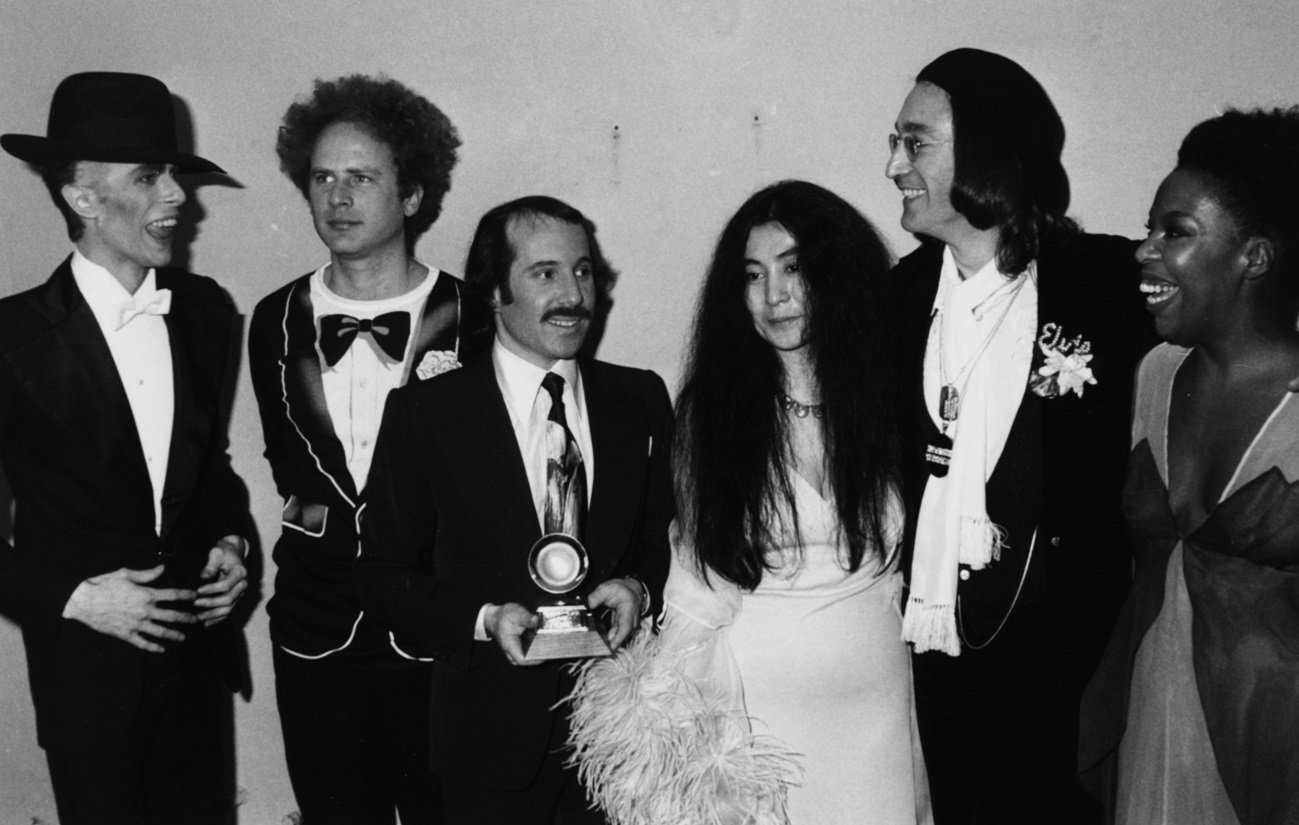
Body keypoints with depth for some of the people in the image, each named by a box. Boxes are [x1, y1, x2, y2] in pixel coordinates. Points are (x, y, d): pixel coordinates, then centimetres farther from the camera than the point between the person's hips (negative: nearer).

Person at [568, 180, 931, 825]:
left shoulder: (893, 394, -1)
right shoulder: (712, 406, -3)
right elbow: (697, 582, -3)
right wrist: (670, 715, -7)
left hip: (876, 693, 1)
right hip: (753, 693, -1)